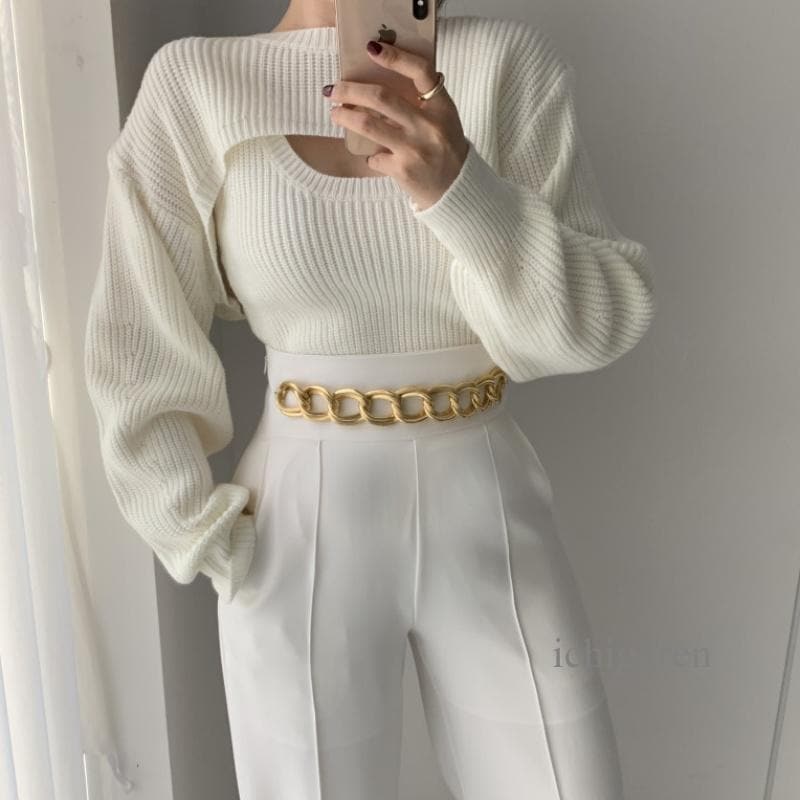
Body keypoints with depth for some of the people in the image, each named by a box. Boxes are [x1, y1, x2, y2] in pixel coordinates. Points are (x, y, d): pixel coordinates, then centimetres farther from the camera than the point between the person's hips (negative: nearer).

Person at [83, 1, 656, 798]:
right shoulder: (195, 82, -5)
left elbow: (599, 320, -9)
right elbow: (139, 354, -2)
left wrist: (459, 184, -24)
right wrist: (210, 544, -3)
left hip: (490, 523, 2)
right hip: (300, 535, -1)